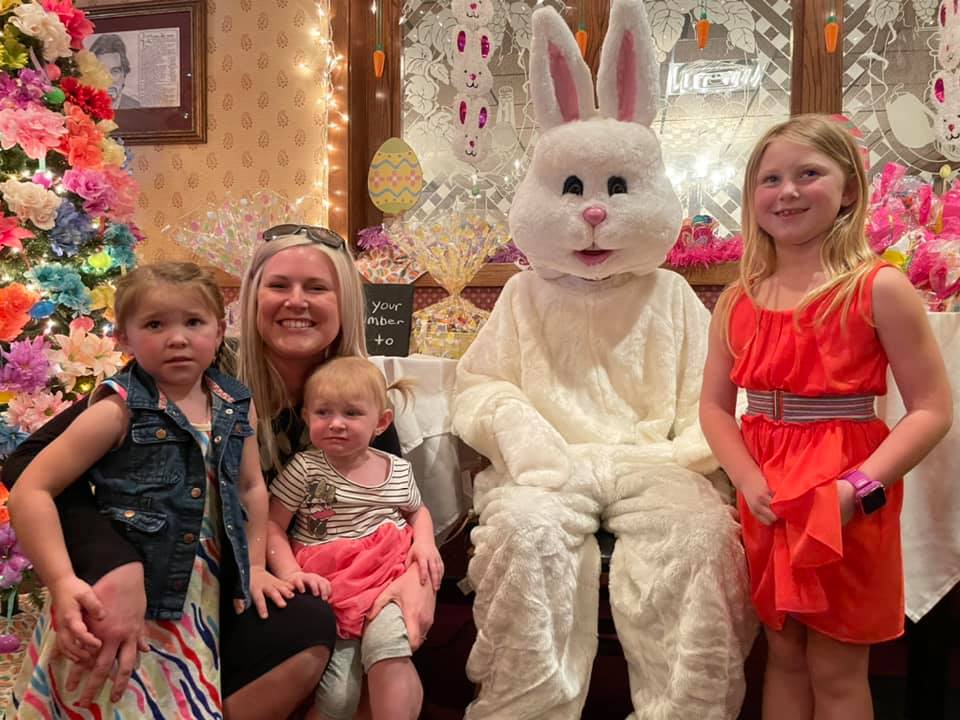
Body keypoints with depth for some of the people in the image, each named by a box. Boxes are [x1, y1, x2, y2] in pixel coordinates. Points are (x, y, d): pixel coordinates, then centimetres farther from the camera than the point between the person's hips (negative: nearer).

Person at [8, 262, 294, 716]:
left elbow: (251, 487, 14)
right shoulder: (120, 411, -15)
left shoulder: (238, 408, 1)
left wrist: (255, 567, 10)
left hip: (196, 601, 5)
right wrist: (63, 583, -23)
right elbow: (30, 492, -16)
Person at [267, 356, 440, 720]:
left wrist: (425, 542, 5)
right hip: (331, 584, -1)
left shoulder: (398, 470, 7)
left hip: (390, 578, 2)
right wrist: (290, 572, -15)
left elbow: (417, 510, 25)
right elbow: (272, 525, -1)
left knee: (385, 640, -29)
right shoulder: (304, 469, -3)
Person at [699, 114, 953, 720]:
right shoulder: (738, 301, 3)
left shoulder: (878, 288, -10)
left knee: (837, 670, 10)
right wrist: (750, 480, -13)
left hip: (848, 508, -4)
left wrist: (860, 488, -22)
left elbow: (932, 409, -13)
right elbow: (715, 405, 2)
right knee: (784, 657, 18)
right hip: (766, 500, 4)